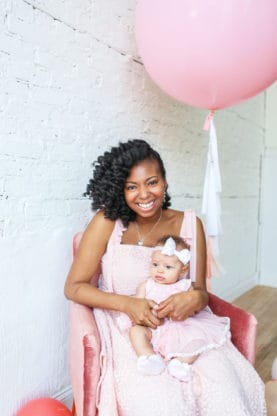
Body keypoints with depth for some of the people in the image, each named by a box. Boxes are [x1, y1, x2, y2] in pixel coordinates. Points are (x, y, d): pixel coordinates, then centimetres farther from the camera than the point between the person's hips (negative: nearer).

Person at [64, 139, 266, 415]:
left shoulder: (189, 224, 2)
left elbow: (201, 291, 7)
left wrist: (195, 299, -18)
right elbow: (73, 287, -4)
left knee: (225, 389, -20)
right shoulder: (107, 222, -7)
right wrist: (127, 304, -19)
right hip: (126, 329, -2)